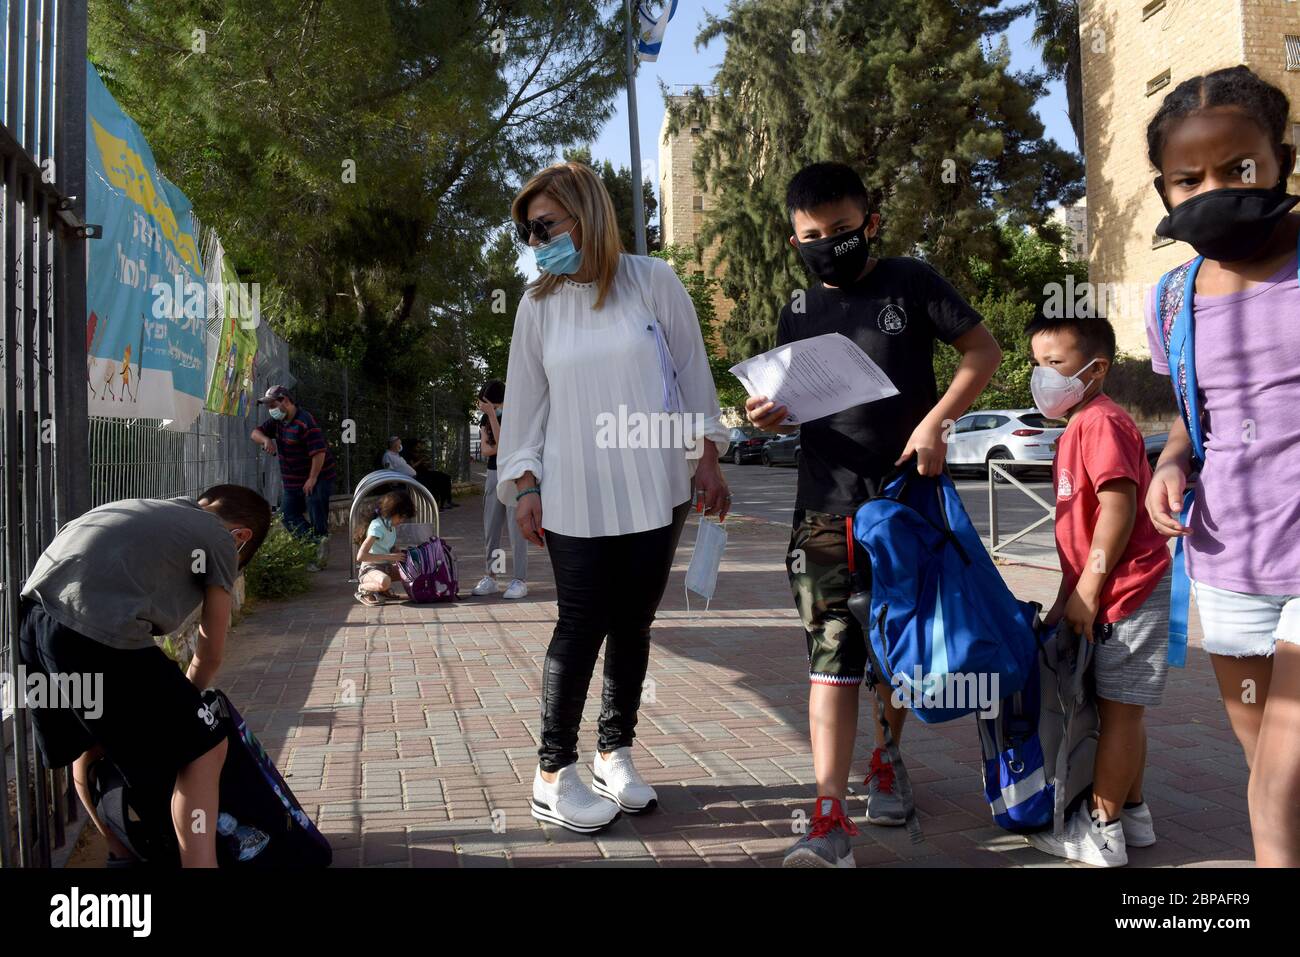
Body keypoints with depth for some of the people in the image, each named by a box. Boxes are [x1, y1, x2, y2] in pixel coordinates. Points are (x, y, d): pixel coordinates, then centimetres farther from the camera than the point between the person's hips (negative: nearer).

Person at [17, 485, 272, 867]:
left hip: (30, 617, 9)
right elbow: (210, 654, 17)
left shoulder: (151, 510, 31)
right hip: (98, 635, -8)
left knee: (90, 743, 31)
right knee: (203, 751, 6)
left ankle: (121, 854, 49)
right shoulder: (221, 540, 12)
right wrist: (181, 700, 36)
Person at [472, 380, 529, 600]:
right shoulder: (485, 419, 10)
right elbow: (485, 448, 1)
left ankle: (520, 580, -7)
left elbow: (501, 442, -20)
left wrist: (492, 414, -21)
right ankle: (490, 577, 13)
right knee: (490, 528, 7)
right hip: (493, 473, 7)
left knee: (516, 528, -9)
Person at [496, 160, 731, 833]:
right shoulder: (537, 305, 4)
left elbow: (692, 373, 4)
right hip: (577, 498, 0)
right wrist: (523, 485, 4)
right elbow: (526, 401, 7)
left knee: (633, 625, 8)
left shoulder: (652, 281, 0)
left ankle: (614, 753, 24)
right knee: (581, 627, -1)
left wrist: (707, 458, 2)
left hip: (655, 491, 1)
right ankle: (553, 773, 11)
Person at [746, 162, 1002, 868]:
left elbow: (983, 351, 1)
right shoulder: (798, 316, 11)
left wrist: (935, 421, -13)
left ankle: (885, 763, 37)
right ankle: (830, 823, -7)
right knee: (832, 655, -7)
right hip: (826, 510, 1)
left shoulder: (909, 283, 2)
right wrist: (770, 417, -6)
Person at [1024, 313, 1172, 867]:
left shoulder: (1101, 422, -14)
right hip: (1112, 594, 10)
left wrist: (1085, 592, -20)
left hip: (1129, 591, -10)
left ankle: (1102, 831, 7)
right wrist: (1066, 596, 21)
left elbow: (1118, 510, -22)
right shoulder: (1077, 430, 17)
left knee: (1117, 709, -2)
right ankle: (1132, 814, 27)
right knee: (1121, 710, 16)